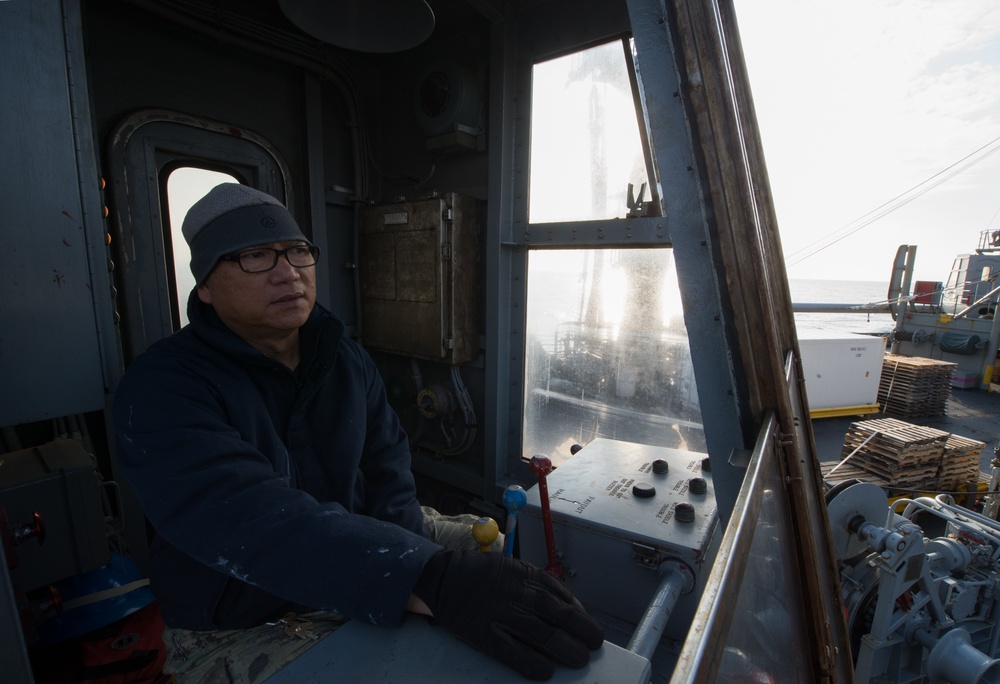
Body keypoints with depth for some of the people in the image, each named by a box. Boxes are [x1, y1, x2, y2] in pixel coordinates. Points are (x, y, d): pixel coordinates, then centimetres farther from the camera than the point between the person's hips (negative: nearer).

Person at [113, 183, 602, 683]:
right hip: (239, 625, -5)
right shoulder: (161, 386, -21)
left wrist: (404, 560, -18)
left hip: (361, 574, 6)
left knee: (485, 544, 6)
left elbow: (386, 468, -1)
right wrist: (428, 582, -48)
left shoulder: (346, 358, 0)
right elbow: (244, 517, -37)